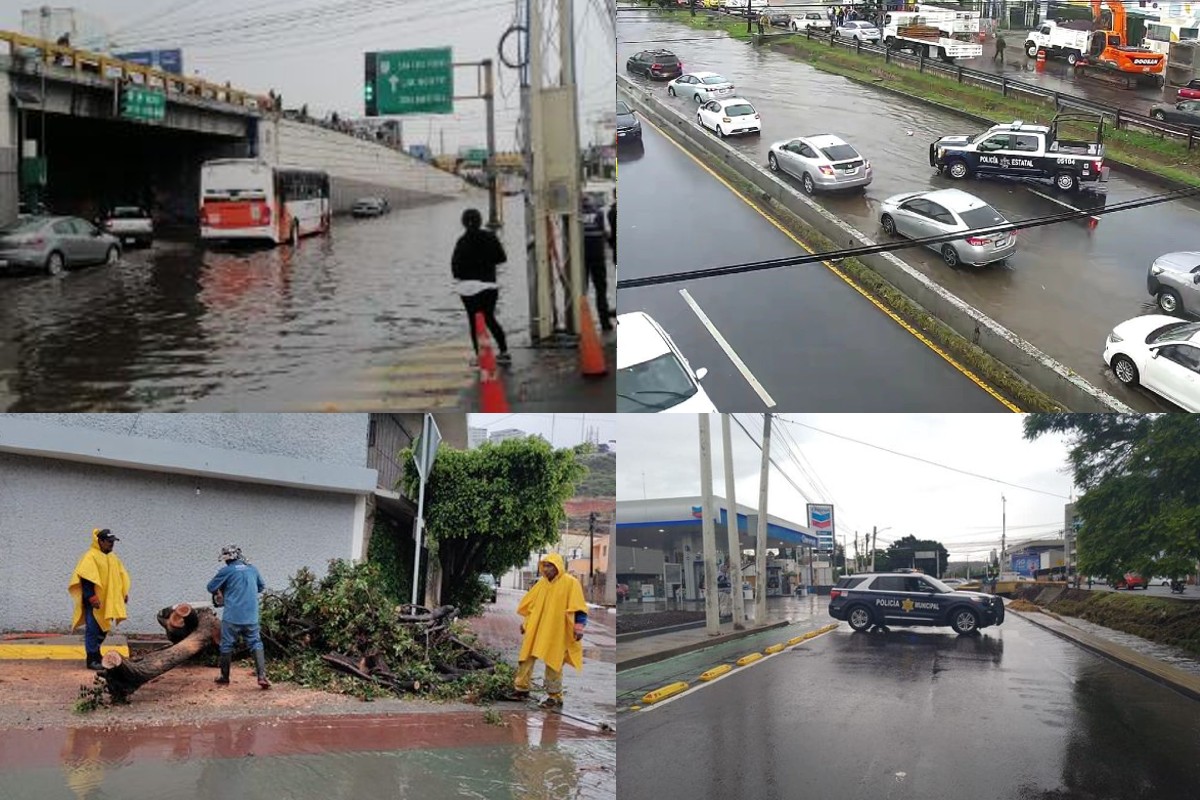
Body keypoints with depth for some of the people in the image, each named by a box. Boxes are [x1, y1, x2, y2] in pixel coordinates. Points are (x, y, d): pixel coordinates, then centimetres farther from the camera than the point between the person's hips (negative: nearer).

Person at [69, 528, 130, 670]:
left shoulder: (113, 557, 16)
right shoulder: (90, 557, -11)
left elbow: (121, 575, 23)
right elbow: (86, 579, -18)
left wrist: (124, 593, 15)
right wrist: (92, 597, -24)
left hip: (108, 602, 8)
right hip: (95, 602, -8)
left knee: (103, 629, 13)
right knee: (92, 630, -5)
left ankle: (95, 654, 26)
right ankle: (92, 660, -1)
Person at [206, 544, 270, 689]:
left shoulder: (226, 571, -7)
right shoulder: (252, 569, 6)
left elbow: (211, 588, 2)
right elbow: (261, 586, 20)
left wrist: (220, 592, 23)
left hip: (232, 617, -3)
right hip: (251, 617, 3)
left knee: (227, 646, 13)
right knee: (256, 645, 5)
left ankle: (224, 677, 24)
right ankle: (262, 676, -9)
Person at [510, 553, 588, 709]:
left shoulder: (570, 583, -10)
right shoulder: (542, 583, 7)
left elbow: (578, 608, -12)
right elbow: (530, 603, 17)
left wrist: (579, 627, -19)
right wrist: (525, 623, 19)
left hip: (556, 632, -6)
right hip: (535, 629, 6)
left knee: (553, 663, 1)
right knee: (526, 658, 7)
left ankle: (555, 697, 11)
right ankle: (521, 689, 18)